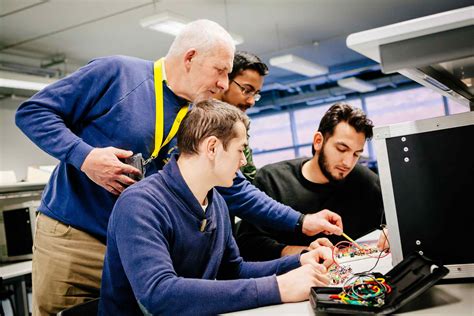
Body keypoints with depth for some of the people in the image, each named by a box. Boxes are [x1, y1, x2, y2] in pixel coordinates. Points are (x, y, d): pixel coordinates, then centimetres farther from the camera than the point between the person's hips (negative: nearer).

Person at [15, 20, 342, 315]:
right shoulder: (116, 72, -10)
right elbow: (33, 111, -8)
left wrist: (300, 222, 2)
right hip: (70, 235, -4)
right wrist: (84, 155, -23)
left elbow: (234, 189, 6)